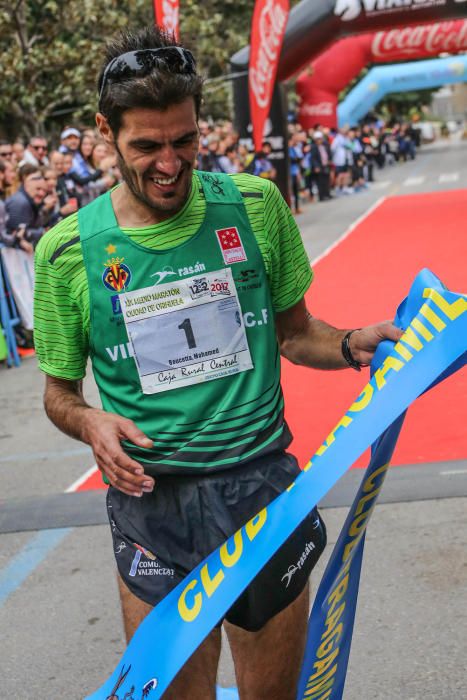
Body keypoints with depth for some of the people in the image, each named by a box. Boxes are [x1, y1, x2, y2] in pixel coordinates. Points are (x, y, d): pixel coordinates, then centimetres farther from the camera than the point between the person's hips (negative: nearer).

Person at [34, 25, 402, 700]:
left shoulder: (257, 205, -2)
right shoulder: (68, 251, -5)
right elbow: (60, 390, 7)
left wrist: (351, 345, -10)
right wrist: (90, 422, -15)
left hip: (264, 486, 2)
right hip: (152, 502, -1)